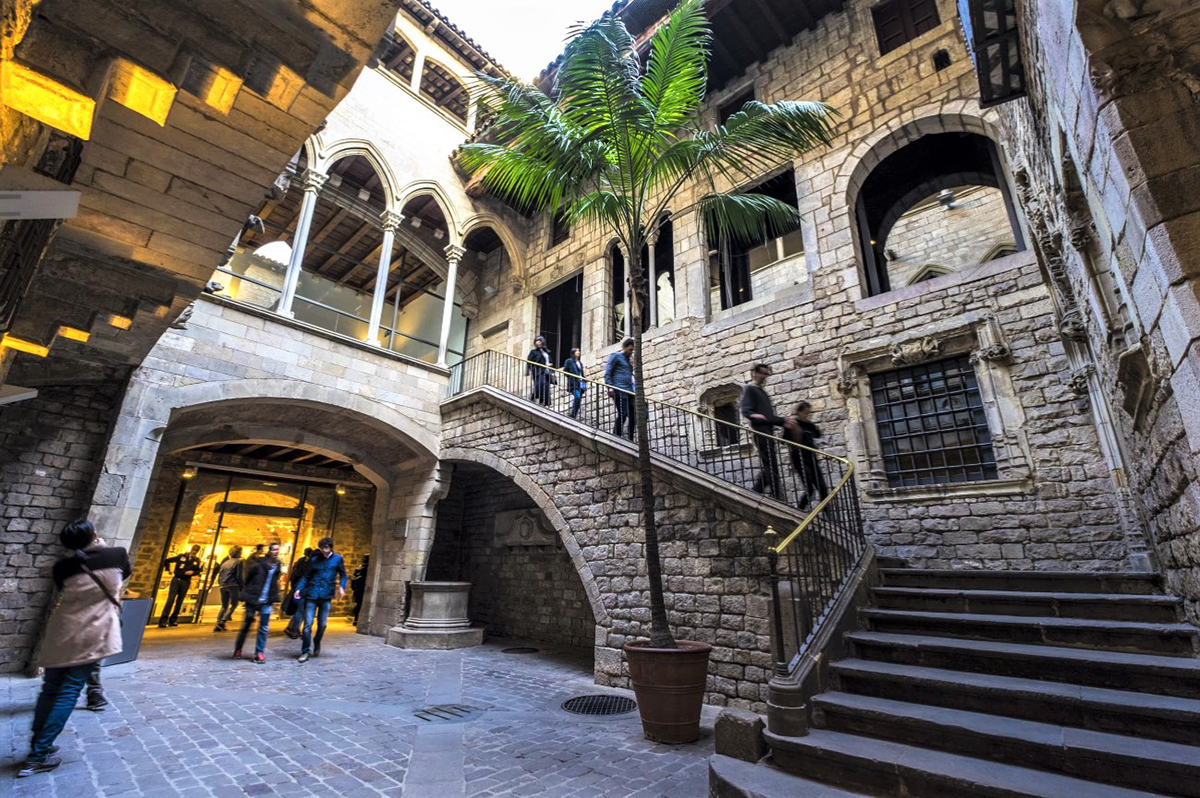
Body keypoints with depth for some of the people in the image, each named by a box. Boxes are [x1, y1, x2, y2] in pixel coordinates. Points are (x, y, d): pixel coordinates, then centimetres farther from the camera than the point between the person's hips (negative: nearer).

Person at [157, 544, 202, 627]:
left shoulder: (197, 561, 7)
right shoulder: (181, 556, 3)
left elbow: (198, 571, 4)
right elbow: (167, 561, 10)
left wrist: (192, 572, -15)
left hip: (186, 582, 2)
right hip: (176, 579, -1)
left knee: (179, 601, 5)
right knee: (171, 599, -10)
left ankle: (173, 620, 14)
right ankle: (163, 620, -7)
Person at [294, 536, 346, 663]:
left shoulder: (337, 559, 2)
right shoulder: (314, 559, 3)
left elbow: (342, 574, 9)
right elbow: (306, 576, 6)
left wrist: (341, 587, -5)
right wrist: (298, 589, -7)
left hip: (326, 596, 0)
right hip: (311, 595, 0)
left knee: (322, 624, 9)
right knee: (308, 624, -3)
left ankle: (317, 644, 35)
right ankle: (305, 651, 8)